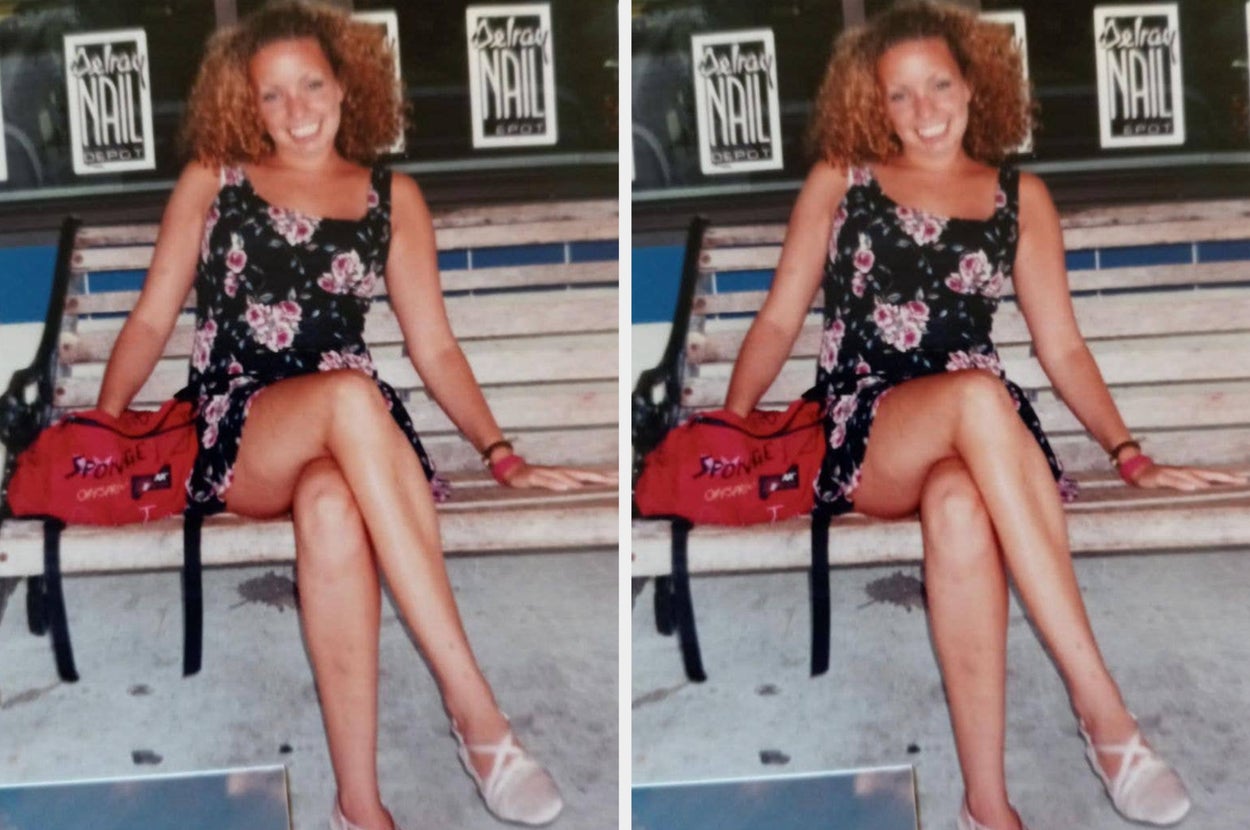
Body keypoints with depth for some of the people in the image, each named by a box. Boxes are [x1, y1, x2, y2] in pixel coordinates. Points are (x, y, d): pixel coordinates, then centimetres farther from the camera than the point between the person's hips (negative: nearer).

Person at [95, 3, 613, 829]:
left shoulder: (393, 196, 17)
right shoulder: (211, 182, 16)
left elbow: (434, 345, 12)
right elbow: (152, 319, 12)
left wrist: (502, 455, -2)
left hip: (345, 440, 1)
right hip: (233, 435, -1)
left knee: (332, 505, -39)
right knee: (351, 394, -38)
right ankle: (476, 709, -41)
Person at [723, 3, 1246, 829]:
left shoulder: (1020, 196, 17)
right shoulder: (839, 182, 15)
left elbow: (1062, 345, 13)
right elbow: (779, 320, 11)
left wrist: (1129, 454, -1)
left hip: (974, 440, 1)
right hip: (860, 434, -1)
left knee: (959, 503, -40)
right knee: (978, 393, -38)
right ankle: (1103, 708, -40)